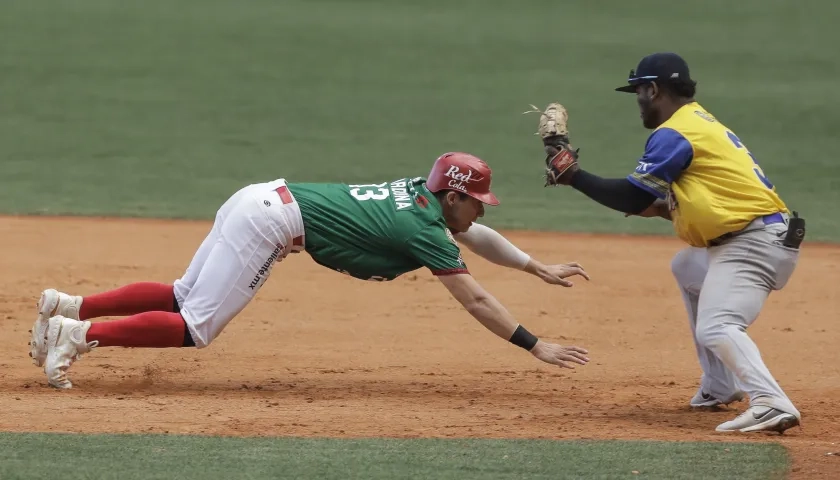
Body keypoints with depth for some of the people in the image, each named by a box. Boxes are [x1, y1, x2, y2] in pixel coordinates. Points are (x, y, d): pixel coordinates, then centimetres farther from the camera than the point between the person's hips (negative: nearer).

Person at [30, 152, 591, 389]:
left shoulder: (424, 193, 12)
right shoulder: (423, 230, -12)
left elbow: (476, 235, 30)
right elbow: (476, 300, -14)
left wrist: (539, 268, 29)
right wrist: (536, 346, -13)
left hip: (261, 200, 9)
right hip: (270, 220, -9)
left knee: (181, 300, 12)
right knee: (194, 327, -10)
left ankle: (67, 307, 8)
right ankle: (80, 331, -13)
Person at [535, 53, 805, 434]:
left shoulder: (673, 134, -10)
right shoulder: (701, 122, 20)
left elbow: (632, 199, -14)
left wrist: (570, 174, -6)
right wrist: (666, 208, 17)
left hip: (755, 243, -11)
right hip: (737, 242, 11)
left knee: (714, 328, -25)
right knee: (686, 268, 34)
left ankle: (771, 404, -44)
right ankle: (720, 386, 29)